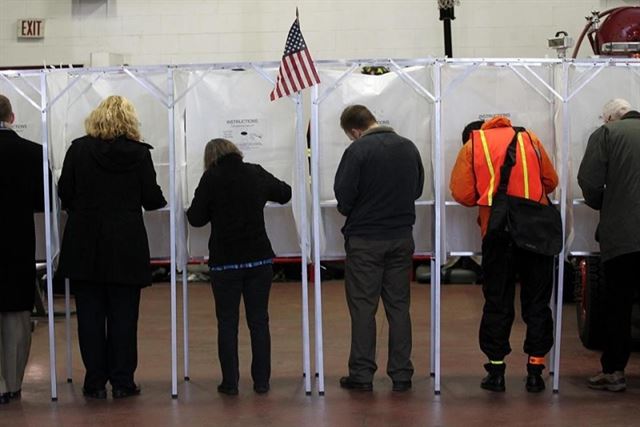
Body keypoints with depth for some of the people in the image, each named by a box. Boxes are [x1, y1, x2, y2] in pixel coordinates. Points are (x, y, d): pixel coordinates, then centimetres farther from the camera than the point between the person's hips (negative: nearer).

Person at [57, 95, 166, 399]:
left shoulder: (78, 149, -2)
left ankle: (95, 382, 11)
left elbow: (64, 193, 2)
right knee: (123, 315, 6)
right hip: (126, 246, -1)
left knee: (90, 314, 7)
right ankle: (122, 382, 9)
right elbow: (151, 198, -2)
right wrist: (161, 199, 21)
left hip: (84, 245, 1)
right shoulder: (139, 153, -5)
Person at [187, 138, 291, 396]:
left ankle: (230, 382, 6)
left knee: (227, 322, 6)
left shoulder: (211, 179, -8)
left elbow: (196, 218, -6)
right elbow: (285, 193, 19)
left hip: (224, 262, -2)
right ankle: (261, 381, 11)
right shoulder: (256, 174, 2)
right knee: (259, 320, 9)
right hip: (259, 258, 3)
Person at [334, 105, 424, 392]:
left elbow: (343, 197, -14)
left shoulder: (358, 150, -14)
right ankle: (401, 374, 13)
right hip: (402, 237, 5)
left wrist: (350, 213, 7)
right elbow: (418, 189, 12)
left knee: (363, 308, 4)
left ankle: (362, 374, 8)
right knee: (399, 306, 10)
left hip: (364, 240, -5)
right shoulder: (409, 147, 4)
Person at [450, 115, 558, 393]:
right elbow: (550, 182, 11)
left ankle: (496, 370, 11)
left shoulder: (472, 146, 7)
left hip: (497, 232, -1)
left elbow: (461, 193, -1)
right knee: (537, 300, 9)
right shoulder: (529, 139, 12)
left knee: (497, 302, 8)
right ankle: (535, 368, 10)